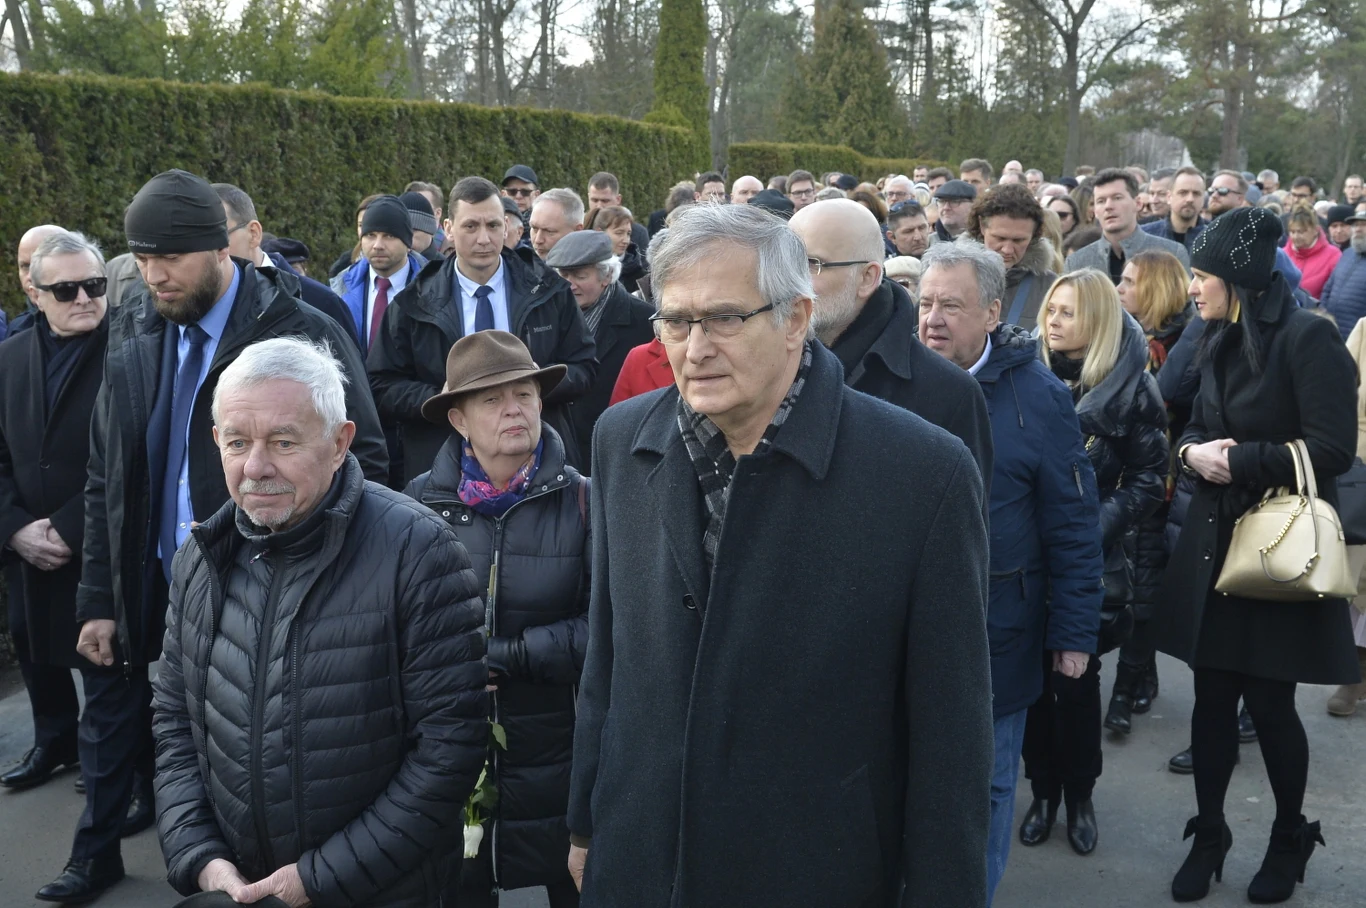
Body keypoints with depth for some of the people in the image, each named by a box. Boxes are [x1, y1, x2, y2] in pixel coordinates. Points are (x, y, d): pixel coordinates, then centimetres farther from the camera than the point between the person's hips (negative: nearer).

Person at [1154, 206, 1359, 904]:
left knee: (1268, 702, 4)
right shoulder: (1220, 342, 10)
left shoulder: (1306, 337, -13)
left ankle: (1290, 838, 27)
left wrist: (1239, 458, -16)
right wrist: (1193, 449, -6)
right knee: (1212, 697, 9)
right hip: (1214, 541, 6)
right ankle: (1209, 834, 24)